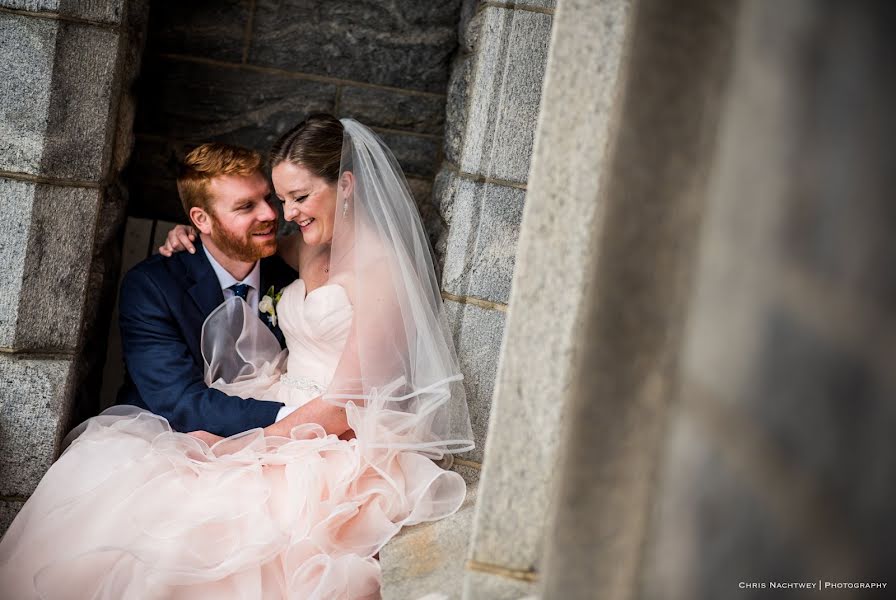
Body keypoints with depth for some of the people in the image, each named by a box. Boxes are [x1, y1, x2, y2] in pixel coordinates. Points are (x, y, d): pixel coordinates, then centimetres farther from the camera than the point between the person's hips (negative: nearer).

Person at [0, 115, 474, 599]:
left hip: (341, 446, -8)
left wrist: (240, 446, -18)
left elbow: (346, 402, -15)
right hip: (284, 421, 8)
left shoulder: (380, 264, -11)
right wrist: (193, 231, 14)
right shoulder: (307, 248, 12)